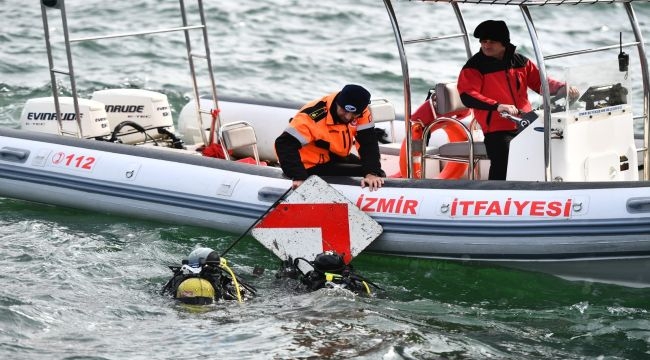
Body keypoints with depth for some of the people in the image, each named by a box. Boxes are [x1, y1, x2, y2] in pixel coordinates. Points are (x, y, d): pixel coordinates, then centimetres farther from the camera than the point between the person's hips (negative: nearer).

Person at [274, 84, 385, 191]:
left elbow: (369, 143, -16)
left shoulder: (361, 113, -15)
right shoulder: (314, 115, -34)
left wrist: (372, 173, -33)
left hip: (338, 158, 7)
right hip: (314, 167, -7)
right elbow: (285, 144, -35)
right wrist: (299, 177, -45)